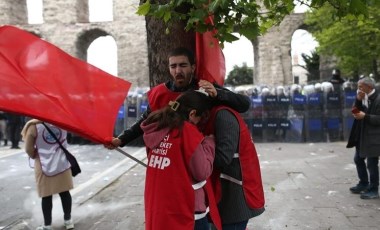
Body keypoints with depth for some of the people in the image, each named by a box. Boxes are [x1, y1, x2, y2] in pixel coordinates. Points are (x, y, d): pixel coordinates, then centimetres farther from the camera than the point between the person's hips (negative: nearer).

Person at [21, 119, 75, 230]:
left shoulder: (33, 125, -12)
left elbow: (29, 149, -7)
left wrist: (35, 156, 11)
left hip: (44, 165, -3)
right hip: (62, 163, 3)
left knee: (46, 196, 8)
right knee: (65, 193, 14)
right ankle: (68, 220, 27)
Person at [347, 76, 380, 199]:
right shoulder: (364, 97, 9)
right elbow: (357, 111, 6)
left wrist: (365, 116, -24)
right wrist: (358, 100, -7)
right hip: (362, 136, 9)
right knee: (358, 159, 18)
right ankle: (363, 184, 33)